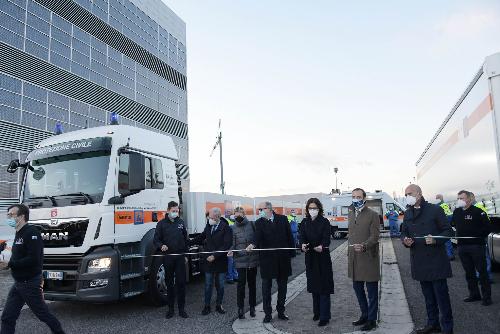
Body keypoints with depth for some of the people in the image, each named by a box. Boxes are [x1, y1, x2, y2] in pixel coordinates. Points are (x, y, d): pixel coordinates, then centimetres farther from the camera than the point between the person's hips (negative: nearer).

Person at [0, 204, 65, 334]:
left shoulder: (31, 232, -19)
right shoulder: (19, 234, 12)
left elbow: (33, 259, -26)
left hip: (31, 284, -9)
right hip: (18, 283, 9)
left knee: (43, 313, 6)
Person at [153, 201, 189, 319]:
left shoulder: (181, 222, 9)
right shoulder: (162, 224, 1)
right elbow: (156, 240, 0)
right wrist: (161, 246, -22)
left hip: (180, 257, 1)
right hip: (168, 257, -1)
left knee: (181, 282, 1)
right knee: (169, 282, 8)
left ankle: (181, 308, 12)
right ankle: (170, 308, 19)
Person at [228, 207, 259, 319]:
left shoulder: (252, 225, -1)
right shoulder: (233, 228, 1)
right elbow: (233, 244, -1)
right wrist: (231, 251, -18)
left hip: (253, 259, 1)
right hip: (240, 260, -1)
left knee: (252, 283, 12)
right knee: (241, 283, 0)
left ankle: (252, 307, 25)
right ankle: (240, 308, 13)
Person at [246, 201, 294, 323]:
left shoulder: (283, 219, 1)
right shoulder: (259, 223, -2)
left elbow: (289, 236, 5)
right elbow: (258, 238, -19)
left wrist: (291, 253, 3)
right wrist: (253, 245, -41)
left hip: (283, 259, 2)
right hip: (267, 260, -1)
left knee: (282, 287, 14)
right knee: (266, 287, 5)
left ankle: (281, 311, 29)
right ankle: (267, 313, 19)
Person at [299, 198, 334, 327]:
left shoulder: (324, 222, -7)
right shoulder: (304, 222, 4)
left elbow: (326, 238, -16)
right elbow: (302, 237, -4)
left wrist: (322, 246, -37)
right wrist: (303, 245, -27)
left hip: (323, 258, -4)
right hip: (310, 258, 4)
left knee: (324, 287, -2)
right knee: (314, 286, 14)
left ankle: (325, 316, 4)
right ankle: (317, 312, 29)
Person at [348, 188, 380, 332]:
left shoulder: (373, 215, -9)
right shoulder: (351, 213, 11)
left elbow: (374, 236, -15)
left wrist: (363, 246, -31)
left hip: (368, 257, -6)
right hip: (354, 258, 7)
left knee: (371, 290, 5)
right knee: (357, 288, 16)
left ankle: (371, 319, 18)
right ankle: (364, 315, 32)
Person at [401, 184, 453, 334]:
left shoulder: (435, 210, -8)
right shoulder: (407, 213, 9)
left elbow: (449, 232, -6)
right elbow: (404, 233, 15)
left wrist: (435, 240, -24)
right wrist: (405, 240, -7)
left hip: (436, 261, -5)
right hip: (419, 262, 6)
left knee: (441, 294, 0)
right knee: (428, 295, 17)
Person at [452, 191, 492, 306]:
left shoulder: (477, 212, -10)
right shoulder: (456, 212, 10)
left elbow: (487, 227, -12)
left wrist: (478, 236, -14)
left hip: (476, 246, -6)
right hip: (462, 247, 6)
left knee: (482, 271, 1)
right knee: (469, 272, 13)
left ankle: (487, 296, 11)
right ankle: (474, 294, 25)